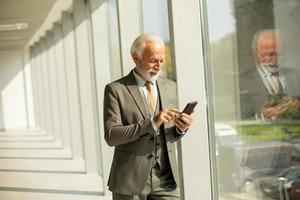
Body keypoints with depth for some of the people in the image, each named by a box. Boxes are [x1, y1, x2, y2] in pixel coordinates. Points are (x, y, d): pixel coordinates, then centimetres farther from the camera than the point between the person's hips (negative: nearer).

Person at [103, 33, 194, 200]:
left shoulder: (170, 87, 10)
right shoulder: (116, 89, -6)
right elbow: (111, 136, -14)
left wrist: (181, 128, -7)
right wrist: (151, 123, -23)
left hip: (166, 179, 4)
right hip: (131, 179, -3)